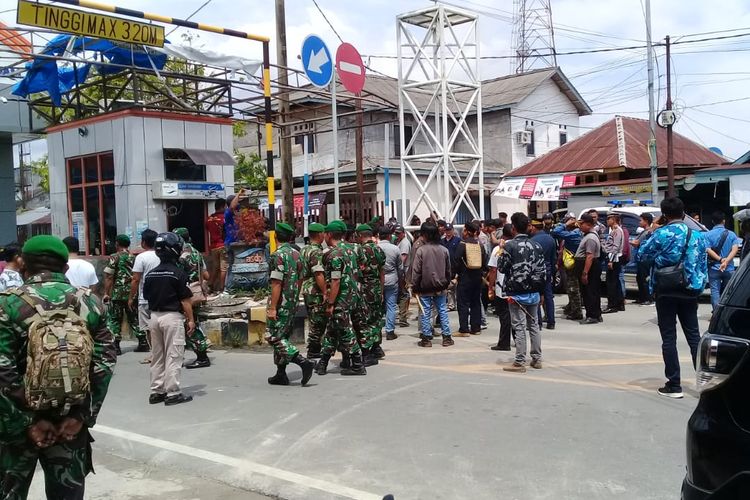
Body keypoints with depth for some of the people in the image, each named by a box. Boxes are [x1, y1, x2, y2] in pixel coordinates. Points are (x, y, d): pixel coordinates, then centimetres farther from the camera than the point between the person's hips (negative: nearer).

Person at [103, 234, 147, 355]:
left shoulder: (114, 257, -5)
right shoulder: (133, 258, 10)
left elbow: (109, 277, -9)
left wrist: (106, 293, -6)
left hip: (117, 293, -5)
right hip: (133, 293, 5)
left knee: (114, 319, 3)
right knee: (134, 318, 14)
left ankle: (115, 345, 1)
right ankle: (142, 341, 13)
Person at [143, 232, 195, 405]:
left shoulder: (150, 274, 5)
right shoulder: (178, 274, -12)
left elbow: (147, 298, 10)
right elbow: (185, 301, -11)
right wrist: (191, 319, -4)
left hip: (154, 316, 6)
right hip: (172, 317, -6)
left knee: (156, 356, 13)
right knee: (173, 356, -1)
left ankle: (156, 391, 18)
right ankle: (173, 393, 1)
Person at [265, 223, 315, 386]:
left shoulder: (278, 255, -15)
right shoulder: (296, 254, 10)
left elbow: (277, 283, -20)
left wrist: (272, 307, -19)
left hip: (281, 303, -8)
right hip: (293, 303, 8)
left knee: (274, 337, -4)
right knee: (283, 337, 14)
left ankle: (304, 362, -15)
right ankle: (281, 375, 17)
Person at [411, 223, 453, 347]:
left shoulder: (421, 250, -13)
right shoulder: (444, 250, 1)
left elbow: (416, 271, -11)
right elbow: (448, 270, 9)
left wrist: (415, 286, -2)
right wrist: (446, 283, 20)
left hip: (425, 287, -4)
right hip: (440, 287, 4)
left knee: (425, 313, 4)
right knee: (443, 311, 11)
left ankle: (426, 338, 7)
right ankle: (447, 337, 13)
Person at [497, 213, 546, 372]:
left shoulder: (510, 245, -11)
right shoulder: (537, 246, 5)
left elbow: (501, 268, -6)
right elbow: (542, 270, 6)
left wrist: (500, 253, 10)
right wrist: (540, 289, 14)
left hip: (517, 293, -5)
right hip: (534, 293, 5)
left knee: (519, 327, -3)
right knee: (534, 325, 12)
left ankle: (520, 362, 0)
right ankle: (537, 359, 18)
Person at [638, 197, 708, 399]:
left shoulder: (661, 234, -9)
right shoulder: (697, 236, 5)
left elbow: (642, 255, 0)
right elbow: (703, 266, 6)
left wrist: (649, 233, 12)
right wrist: (699, 287, 13)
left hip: (666, 291, -4)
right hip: (689, 292, 4)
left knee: (669, 338, 1)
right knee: (694, 336, 11)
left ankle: (674, 385, 2)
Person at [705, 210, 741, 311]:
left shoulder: (708, 234, -3)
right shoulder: (731, 234, 2)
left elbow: (708, 250, -14)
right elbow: (735, 249, -11)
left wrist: (720, 259, -16)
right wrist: (726, 261, -21)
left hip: (714, 268, -2)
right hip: (729, 269, 2)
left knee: (715, 291, 0)